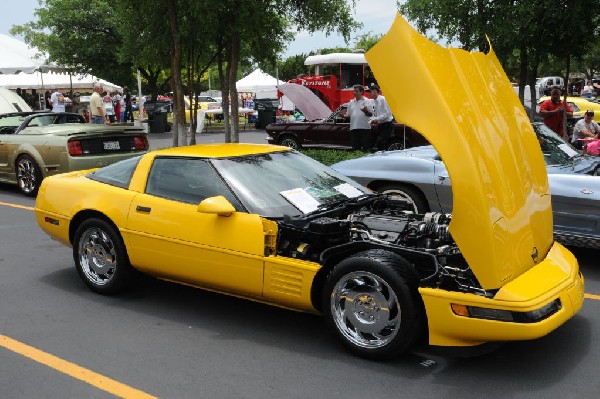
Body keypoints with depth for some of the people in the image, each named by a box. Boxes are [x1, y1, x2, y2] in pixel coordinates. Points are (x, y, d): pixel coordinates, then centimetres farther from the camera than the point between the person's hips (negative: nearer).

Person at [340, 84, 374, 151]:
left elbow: (371, 114, -2)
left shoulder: (367, 101, 3)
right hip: (354, 128, 5)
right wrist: (343, 115, -3)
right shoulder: (351, 102, 17)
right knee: (355, 148, 7)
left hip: (364, 127, -5)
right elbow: (348, 114, 18)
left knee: (366, 147, -4)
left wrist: (366, 111, -22)